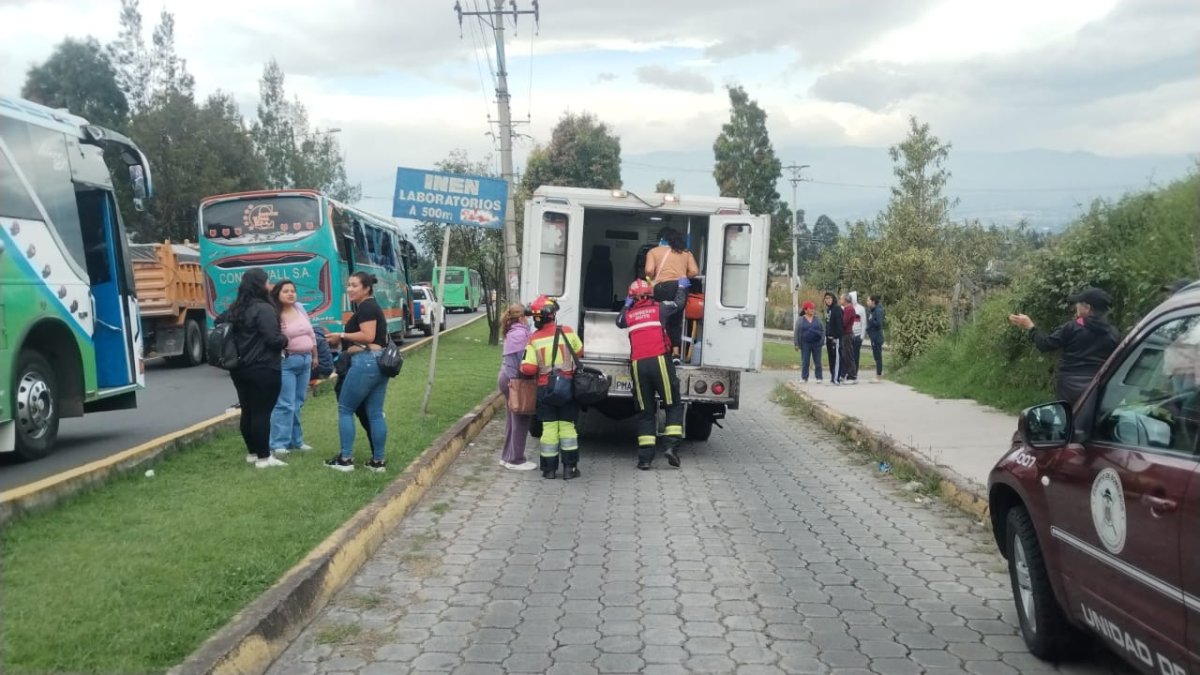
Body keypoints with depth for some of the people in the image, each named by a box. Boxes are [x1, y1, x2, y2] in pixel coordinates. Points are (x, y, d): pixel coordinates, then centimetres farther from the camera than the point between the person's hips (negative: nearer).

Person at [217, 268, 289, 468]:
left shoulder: (235, 309, 10)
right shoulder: (264, 309, -17)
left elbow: (219, 323, 23)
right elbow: (273, 339, -22)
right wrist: (285, 340, -1)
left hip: (240, 368, 8)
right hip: (263, 369, -8)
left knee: (247, 411, 15)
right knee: (262, 413, -4)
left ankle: (252, 452, 25)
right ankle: (264, 457, 0)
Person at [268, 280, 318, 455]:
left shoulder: (300, 308, 9)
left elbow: (311, 333, 17)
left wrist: (314, 356, 20)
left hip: (305, 360, 7)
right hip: (286, 362, -7)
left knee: (298, 403, 13)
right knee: (285, 404, -10)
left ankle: (295, 440, 21)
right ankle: (278, 444, -5)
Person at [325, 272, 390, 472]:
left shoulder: (365, 307, -9)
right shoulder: (374, 306, 22)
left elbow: (368, 336, -19)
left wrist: (341, 336, -10)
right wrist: (345, 341, 15)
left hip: (365, 362, -10)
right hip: (380, 362, 10)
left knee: (345, 409, 0)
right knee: (375, 413, 8)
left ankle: (345, 459, 1)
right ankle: (378, 461, 9)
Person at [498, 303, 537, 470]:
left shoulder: (511, 333, 13)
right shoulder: (521, 333, -17)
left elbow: (515, 356, 7)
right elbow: (524, 359, -19)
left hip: (507, 377, 10)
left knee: (512, 419, 16)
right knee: (521, 421, -2)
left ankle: (507, 456, 23)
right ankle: (516, 460, 3)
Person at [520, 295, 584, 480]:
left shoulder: (534, 339, -8)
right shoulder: (567, 332, -5)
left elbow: (529, 369, -10)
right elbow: (579, 352, 10)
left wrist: (521, 367, 11)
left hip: (545, 388, 0)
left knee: (549, 427, 6)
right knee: (567, 425, 7)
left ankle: (549, 468, 11)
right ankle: (569, 467, 7)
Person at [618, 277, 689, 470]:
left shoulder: (628, 315, 13)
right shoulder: (659, 308, 7)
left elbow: (619, 321, 35)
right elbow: (679, 303, 21)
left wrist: (626, 305, 46)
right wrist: (682, 286, 38)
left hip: (638, 365, 3)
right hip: (659, 361, -3)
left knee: (645, 412, 8)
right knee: (674, 406, 9)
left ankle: (645, 457, 3)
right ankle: (671, 445, -6)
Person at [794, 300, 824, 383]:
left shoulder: (817, 319, 8)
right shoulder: (800, 320, 2)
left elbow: (823, 330, 11)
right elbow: (796, 333, 2)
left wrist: (822, 340, -1)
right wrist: (797, 344, -3)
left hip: (816, 343, 2)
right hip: (805, 344, -1)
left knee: (817, 362, 3)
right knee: (805, 362, 1)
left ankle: (819, 377, 8)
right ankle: (804, 378, 8)